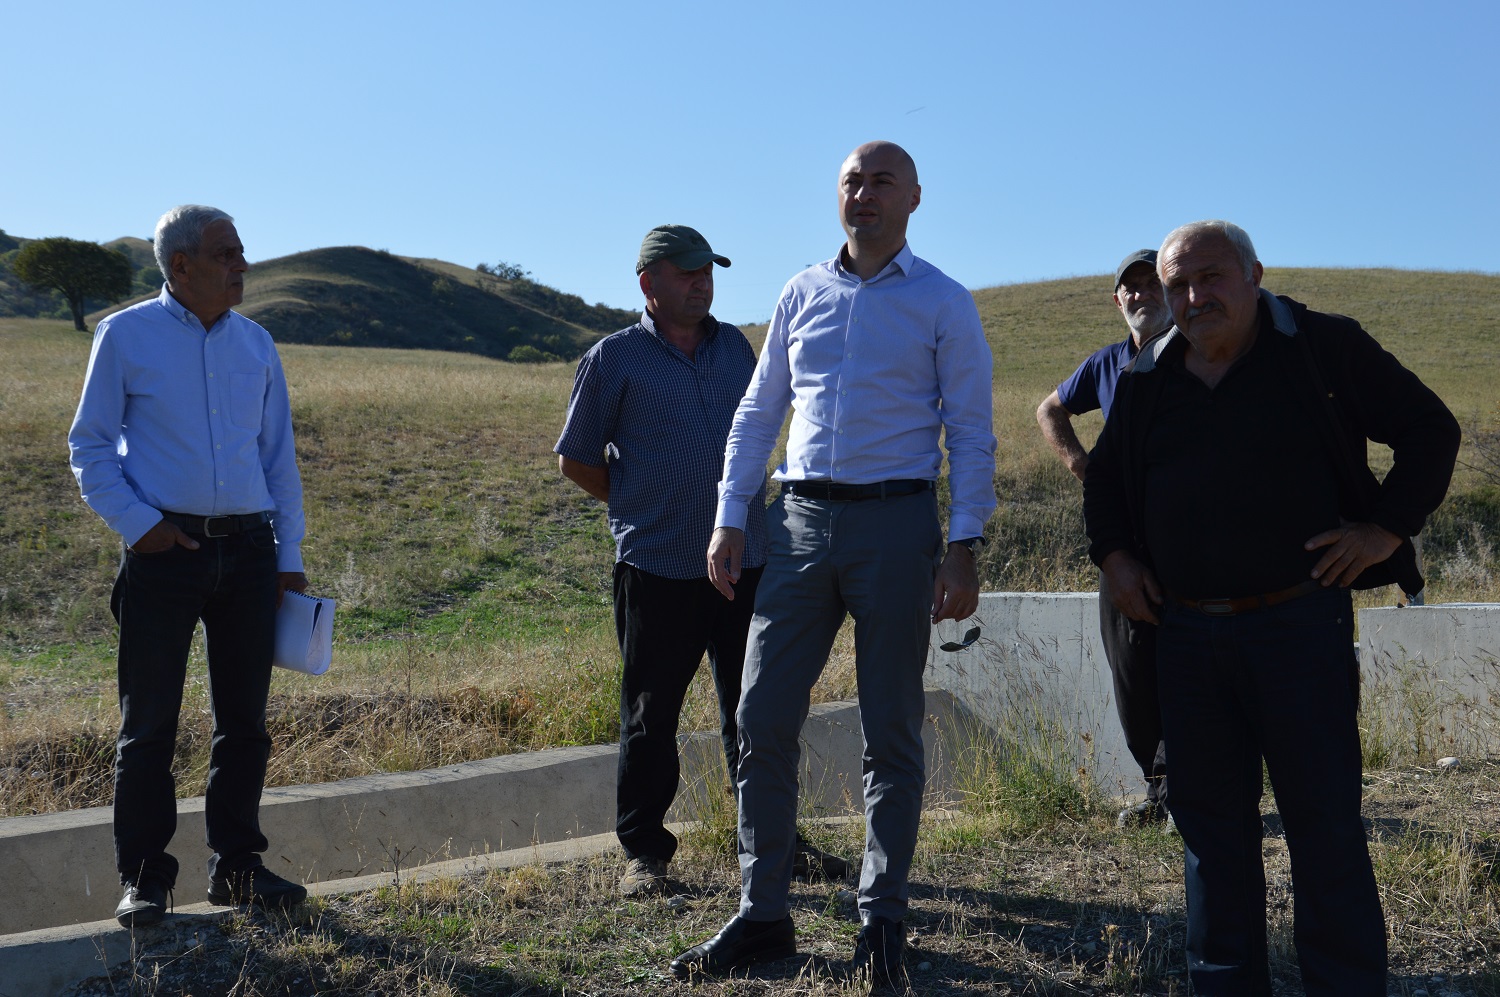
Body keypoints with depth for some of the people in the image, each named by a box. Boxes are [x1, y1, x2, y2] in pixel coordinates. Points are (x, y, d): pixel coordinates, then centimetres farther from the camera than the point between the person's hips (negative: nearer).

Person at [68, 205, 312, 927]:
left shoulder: (255, 343, 12)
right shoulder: (125, 337, 2)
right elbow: (89, 446, 3)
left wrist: (289, 558, 11)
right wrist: (138, 526, -10)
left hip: (248, 549, 4)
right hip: (166, 548, -4)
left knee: (245, 718, 7)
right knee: (149, 723, 1)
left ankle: (236, 867, 18)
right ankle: (143, 879, 10)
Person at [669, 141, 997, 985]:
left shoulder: (944, 304, 3)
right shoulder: (803, 294, 13)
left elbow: (972, 433, 0)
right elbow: (759, 413, 15)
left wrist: (964, 545, -10)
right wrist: (731, 520, 7)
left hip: (896, 521, -3)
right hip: (802, 520, 3)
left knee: (892, 730, 3)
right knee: (763, 720, 0)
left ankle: (883, 917, 16)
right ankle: (763, 916, 10)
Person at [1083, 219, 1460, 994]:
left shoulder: (1325, 348, -1)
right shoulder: (1146, 382, 10)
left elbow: (1431, 431, 3)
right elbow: (1104, 479, 25)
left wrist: (1386, 529, -7)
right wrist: (1113, 555, 10)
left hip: (1299, 621, -4)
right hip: (1185, 632, 4)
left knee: (1325, 822, -1)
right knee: (1210, 819, 10)